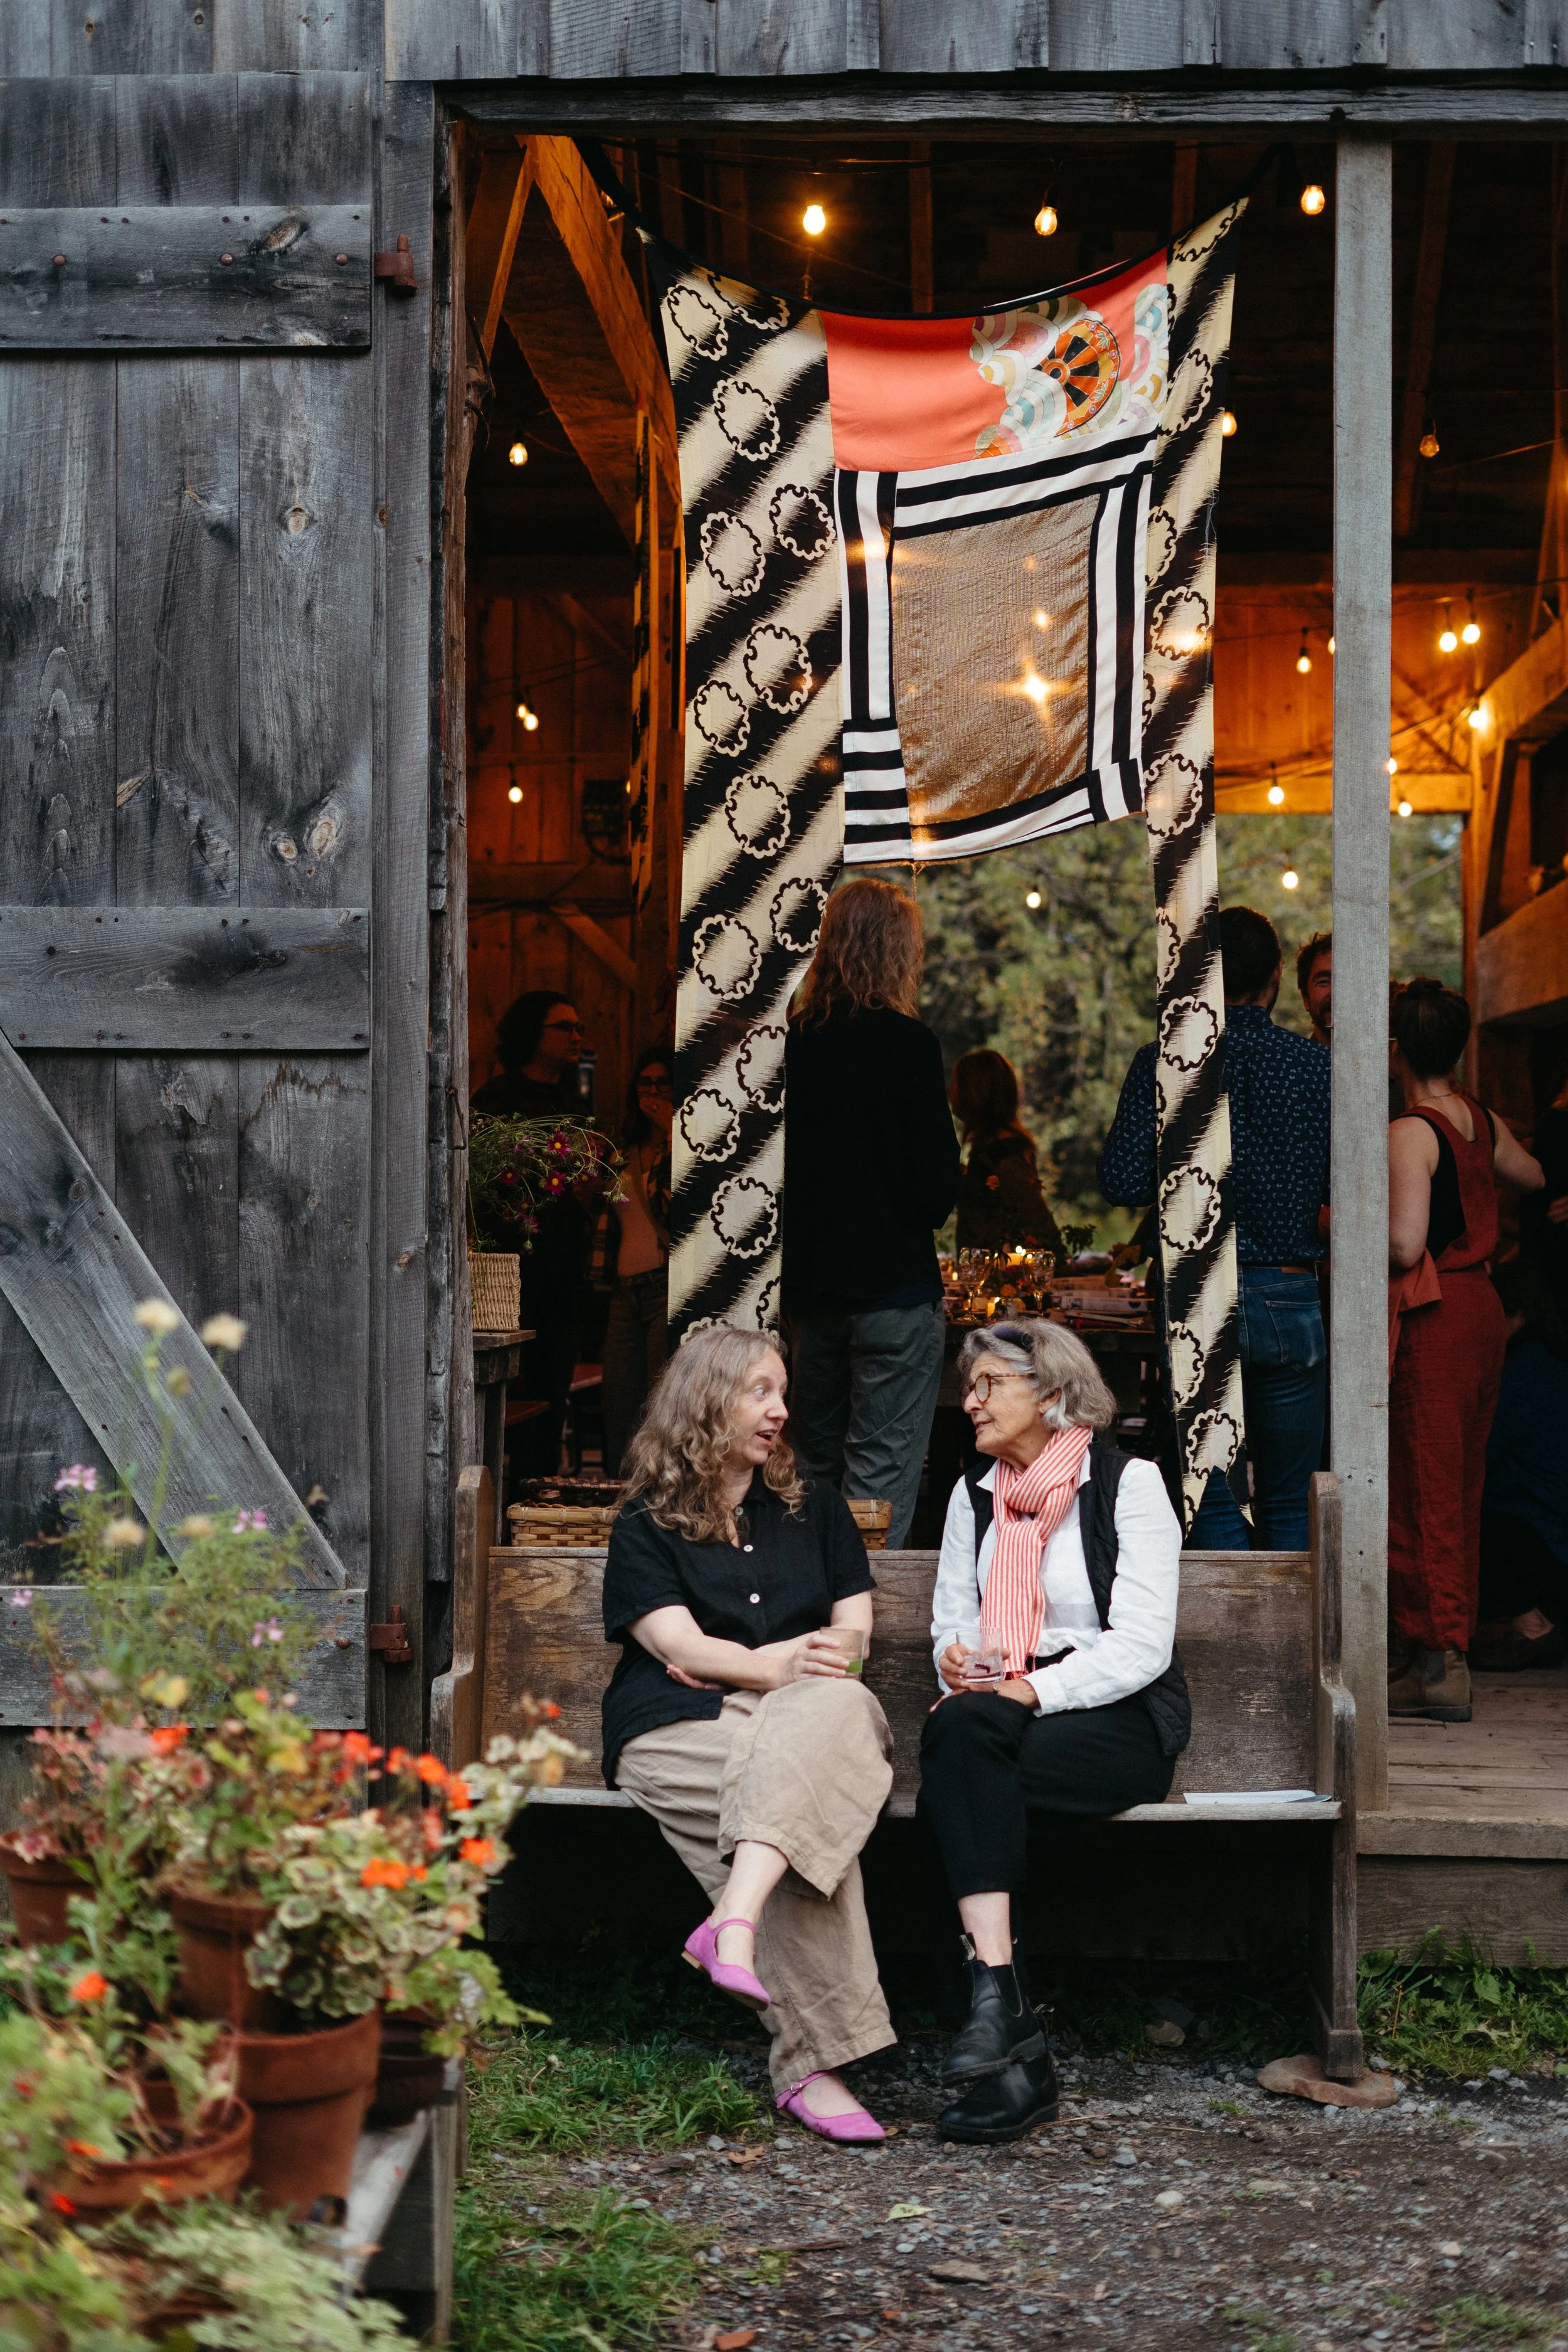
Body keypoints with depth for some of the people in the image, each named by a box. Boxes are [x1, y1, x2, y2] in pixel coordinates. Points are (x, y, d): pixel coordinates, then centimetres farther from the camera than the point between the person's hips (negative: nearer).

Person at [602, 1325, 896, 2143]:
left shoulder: (811, 1504, 21)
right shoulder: (646, 1522, 10)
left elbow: (852, 1629, 13)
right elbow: (679, 1645, -4)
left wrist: (733, 1664, -1)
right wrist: (775, 1666, -20)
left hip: (802, 1713, 3)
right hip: (679, 1731, -3)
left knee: (837, 1707, -36)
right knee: (808, 1796, -36)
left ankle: (735, 1923, -50)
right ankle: (809, 2065, -42)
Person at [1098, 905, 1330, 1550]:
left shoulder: (1163, 1062, -4)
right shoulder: (1319, 1066, -2)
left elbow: (1122, 1182, -8)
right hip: (1290, 1299, 1)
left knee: (1215, 1505, 6)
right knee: (1289, 1505, 10)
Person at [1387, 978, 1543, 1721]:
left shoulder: (1410, 1134, -16)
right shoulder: (1483, 1122, 9)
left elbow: (1405, 1244, -23)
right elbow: (1532, 1178, 29)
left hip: (1431, 1318, -8)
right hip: (1483, 1305, 8)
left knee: (1424, 1489, -4)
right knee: (1461, 1488, 14)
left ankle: (1440, 1664, -5)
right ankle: (1450, 1639, 22)